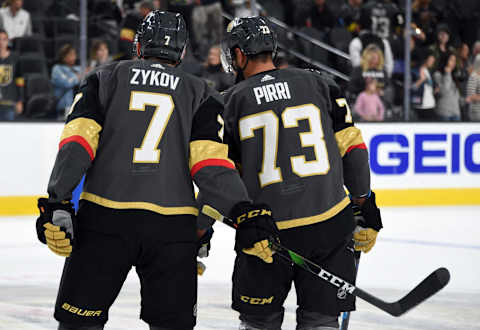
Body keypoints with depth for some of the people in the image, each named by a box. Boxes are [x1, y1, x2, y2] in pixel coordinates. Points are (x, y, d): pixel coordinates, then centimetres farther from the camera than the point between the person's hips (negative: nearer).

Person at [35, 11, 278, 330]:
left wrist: (57, 203, -6)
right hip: (173, 227, 1)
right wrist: (246, 214, -6)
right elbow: (210, 162, 0)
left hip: (104, 218, -1)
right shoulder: (200, 93, 17)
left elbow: (78, 140, 1)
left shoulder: (106, 78, 16)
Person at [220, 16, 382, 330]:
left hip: (267, 231, -1)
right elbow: (351, 147, 3)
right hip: (330, 226, 1)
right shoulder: (318, 83, 4)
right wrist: (366, 206, 9)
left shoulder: (231, 102, 2)